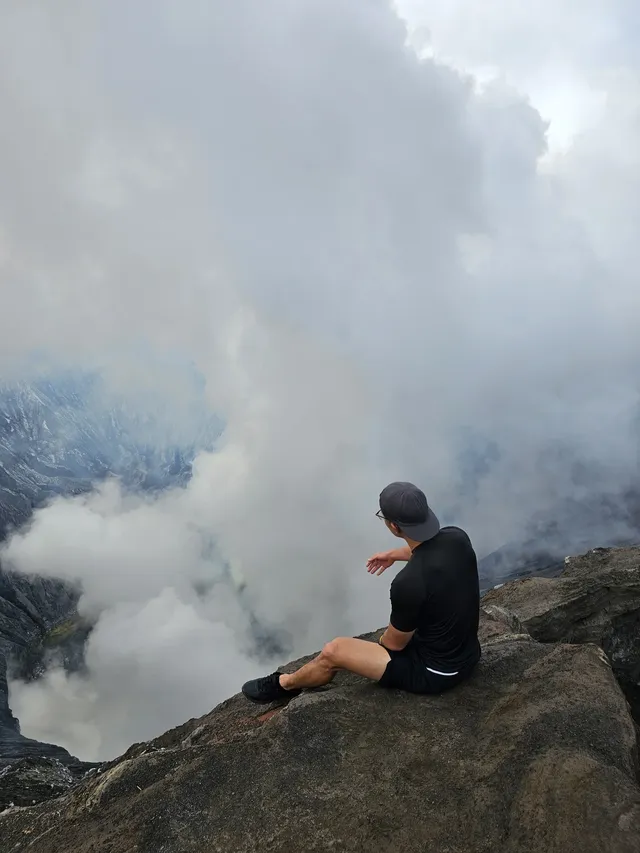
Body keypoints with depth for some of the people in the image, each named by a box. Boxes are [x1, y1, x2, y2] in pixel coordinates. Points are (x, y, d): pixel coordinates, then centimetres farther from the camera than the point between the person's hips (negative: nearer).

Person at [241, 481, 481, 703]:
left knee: (334, 651, -1)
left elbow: (395, 644, -13)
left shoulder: (408, 583, -33)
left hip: (434, 672, -7)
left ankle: (284, 685, 29)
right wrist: (395, 553, 24)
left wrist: (382, 641, 9)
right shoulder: (458, 537, -12)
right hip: (469, 656, 7)